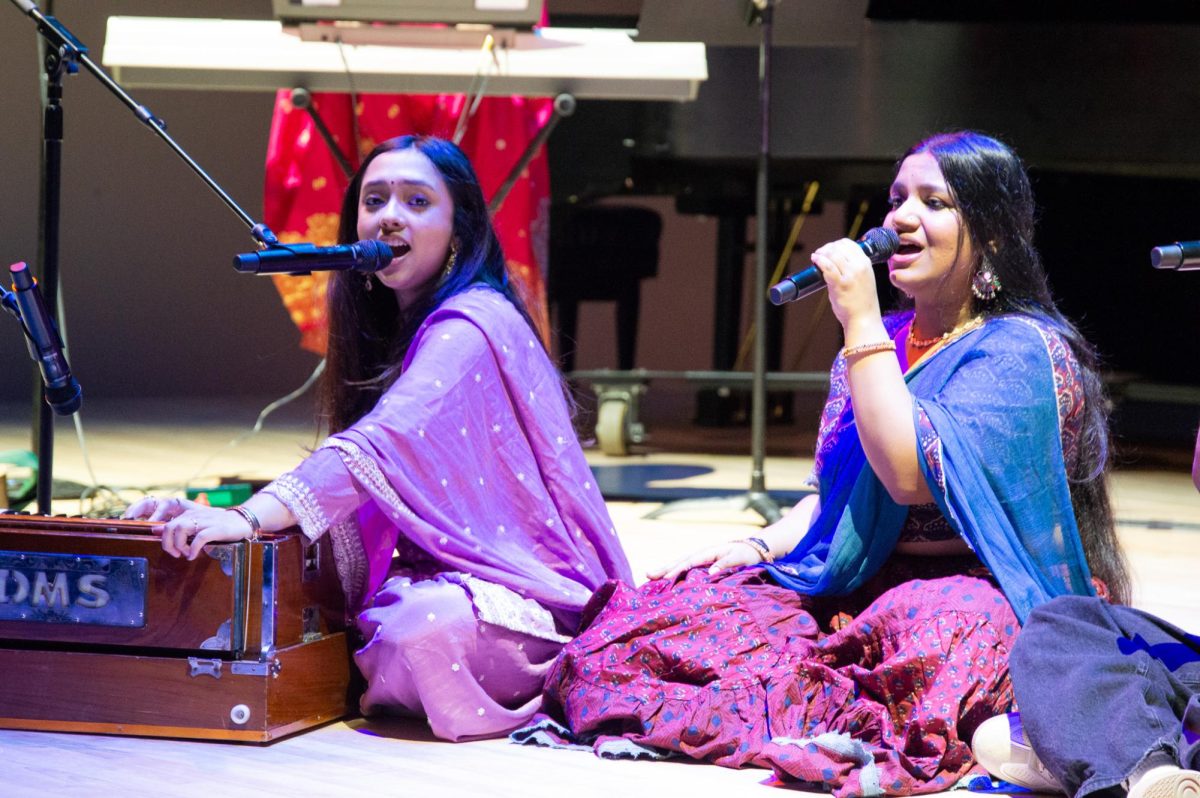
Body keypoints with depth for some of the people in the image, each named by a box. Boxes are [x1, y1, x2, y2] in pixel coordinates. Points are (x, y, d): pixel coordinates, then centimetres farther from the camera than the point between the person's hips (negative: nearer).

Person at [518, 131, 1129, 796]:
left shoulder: (1024, 353, -8)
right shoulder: (880, 341, 18)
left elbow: (911, 473, -22)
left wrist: (862, 324, -16)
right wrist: (758, 547, 3)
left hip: (974, 590, -8)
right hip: (849, 593, 8)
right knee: (678, 606, -14)